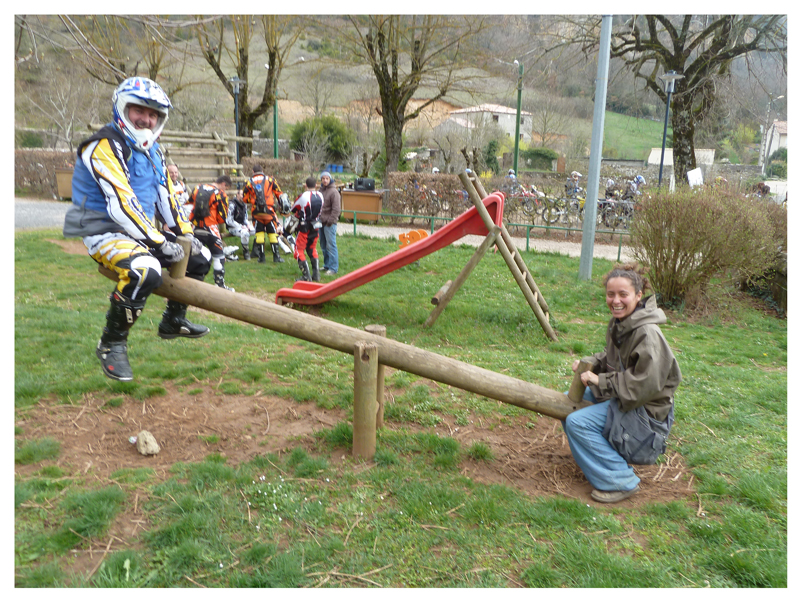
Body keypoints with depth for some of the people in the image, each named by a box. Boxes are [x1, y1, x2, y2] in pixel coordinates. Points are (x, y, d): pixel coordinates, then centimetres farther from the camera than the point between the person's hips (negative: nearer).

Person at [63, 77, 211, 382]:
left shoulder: (152, 150, 14)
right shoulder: (105, 146, -15)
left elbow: (166, 196, 16)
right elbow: (121, 204, -25)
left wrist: (185, 233, 5)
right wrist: (159, 242, -26)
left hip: (141, 231, 9)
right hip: (104, 232, -9)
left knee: (200, 257, 10)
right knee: (145, 271, -37)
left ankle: (173, 321, 24)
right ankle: (112, 343, -17)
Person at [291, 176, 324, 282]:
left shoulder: (303, 196, -17)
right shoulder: (320, 196, 0)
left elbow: (293, 209, -3)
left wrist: (298, 213, 18)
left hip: (304, 227, -6)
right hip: (315, 226, 6)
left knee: (299, 250, 3)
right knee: (312, 249, 21)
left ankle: (306, 276, -4)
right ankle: (316, 274, 18)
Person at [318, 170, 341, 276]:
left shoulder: (333, 192, -11)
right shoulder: (320, 190, 14)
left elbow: (336, 209, -15)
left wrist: (330, 220, -16)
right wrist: (317, 218, 15)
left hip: (329, 223, -8)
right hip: (321, 221, 8)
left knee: (331, 245, -7)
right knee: (323, 244, 15)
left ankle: (333, 268, -3)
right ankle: (326, 265, 27)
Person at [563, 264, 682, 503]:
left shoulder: (648, 334, -26)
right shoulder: (618, 324, 2)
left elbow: (645, 386, -28)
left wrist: (601, 381, -21)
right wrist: (590, 363, -1)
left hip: (645, 411, -10)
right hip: (620, 397, 10)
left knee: (577, 422, -20)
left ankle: (621, 481, -8)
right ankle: (606, 450, 22)